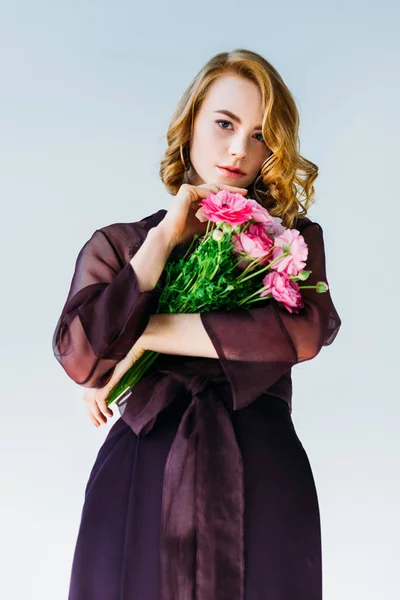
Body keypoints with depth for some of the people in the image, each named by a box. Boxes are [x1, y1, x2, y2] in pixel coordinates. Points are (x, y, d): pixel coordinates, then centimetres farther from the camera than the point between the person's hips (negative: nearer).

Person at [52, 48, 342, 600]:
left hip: (262, 478, 0)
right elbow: (79, 357, -8)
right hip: (140, 478, 0)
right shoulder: (117, 244, 10)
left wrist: (144, 334, -10)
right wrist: (167, 236, -4)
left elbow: (304, 331, -13)